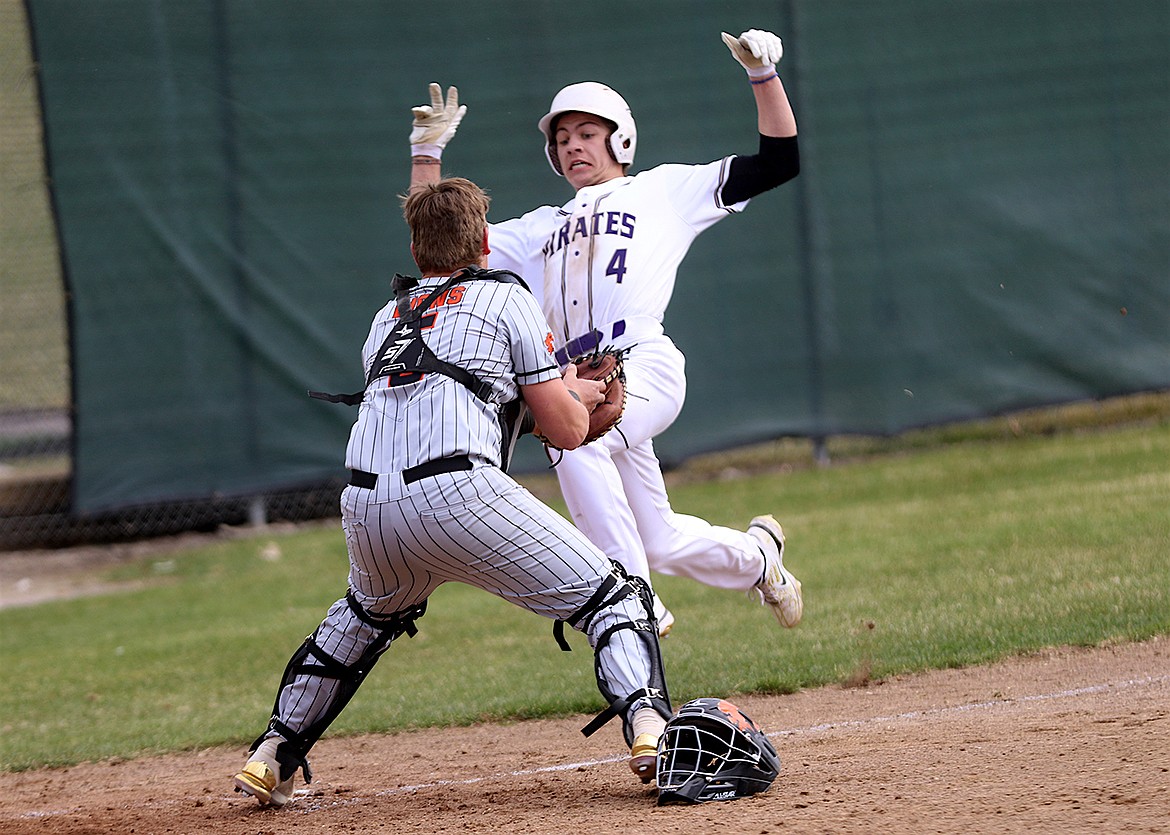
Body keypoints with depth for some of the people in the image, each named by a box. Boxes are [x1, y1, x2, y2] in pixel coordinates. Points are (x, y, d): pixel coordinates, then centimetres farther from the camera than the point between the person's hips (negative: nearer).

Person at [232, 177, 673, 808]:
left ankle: (272, 756, 34)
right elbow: (567, 430, 10)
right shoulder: (506, 298, 14)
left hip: (366, 509, 6)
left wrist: (564, 390, 47)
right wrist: (580, 398, 34)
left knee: (367, 616, 36)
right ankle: (649, 729, -21)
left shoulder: (386, 320, 30)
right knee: (610, 598, 4)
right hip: (457, 492, -5)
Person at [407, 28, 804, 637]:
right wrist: (427, 153, 21)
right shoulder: (543, 228, 29)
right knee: (663, 545, 5)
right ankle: (757, 557, 36)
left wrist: (763, 75, 1)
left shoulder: (665, 189, 16)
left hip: (644, 366, -6)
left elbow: (778, 161, 11)